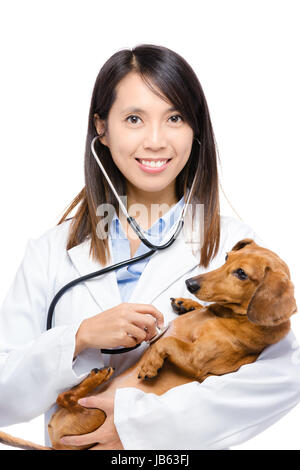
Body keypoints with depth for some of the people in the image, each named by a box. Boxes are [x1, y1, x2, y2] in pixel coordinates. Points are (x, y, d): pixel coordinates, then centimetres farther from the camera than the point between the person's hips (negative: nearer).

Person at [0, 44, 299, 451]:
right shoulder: (50, 253, 0)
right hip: (70, 441, 3)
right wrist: (80, 338, -17)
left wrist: (140, 423, -17)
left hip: (189, 446, -2)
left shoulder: (232, 244, -3)